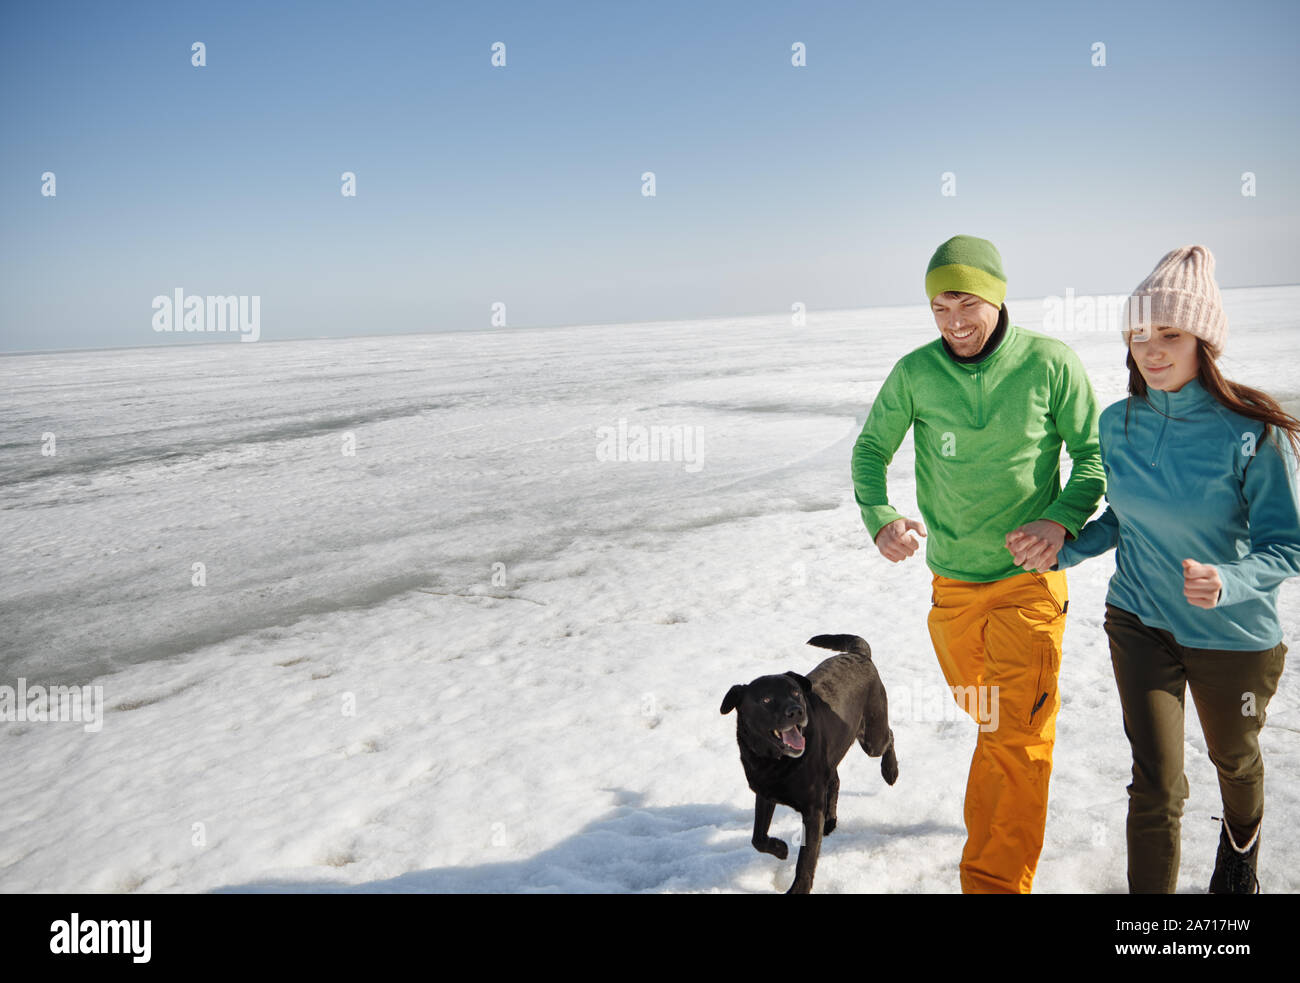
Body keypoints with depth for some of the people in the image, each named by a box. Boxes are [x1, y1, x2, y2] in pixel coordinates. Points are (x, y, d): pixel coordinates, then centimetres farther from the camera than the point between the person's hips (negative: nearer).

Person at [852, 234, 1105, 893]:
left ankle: (994, 881, 5)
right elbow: (870, 450, 1)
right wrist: (880, 518, -18)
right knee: (980, 708, 23)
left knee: (1014, 737, -6)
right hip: (951, 579, 3)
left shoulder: (1050, 363, -11)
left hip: (1028, 575, -3)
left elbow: (1094, 452, -3)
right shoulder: (915, 372, -6)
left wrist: (1062, 519, -21)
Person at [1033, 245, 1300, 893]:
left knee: (1233, 759, 25)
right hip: (1139, 623, 2)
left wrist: (1227, 582, -38)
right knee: (1156, 784, -1)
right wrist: (1061, 553, -4)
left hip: (1234, 636, -1)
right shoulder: (1118, 423, -7)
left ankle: (1239, 853, 58)